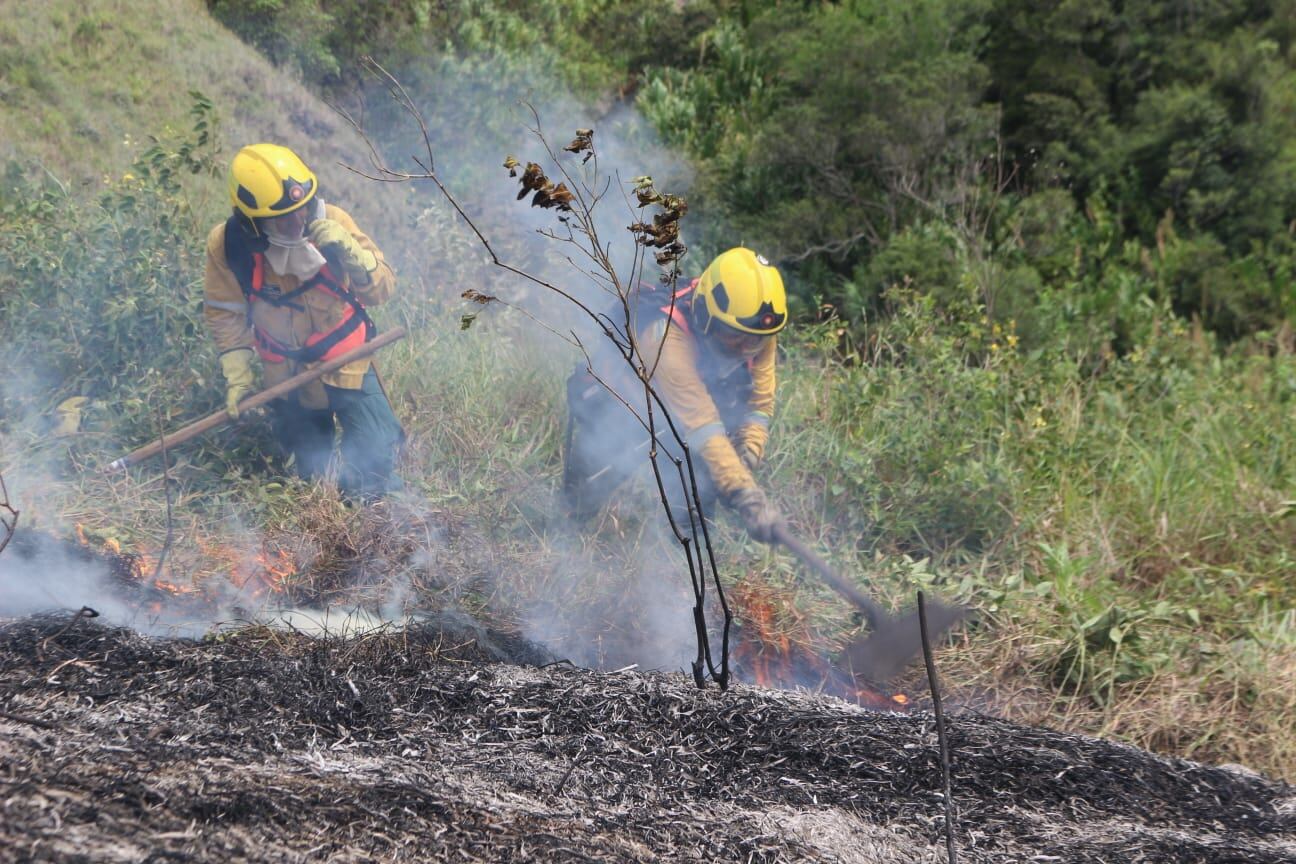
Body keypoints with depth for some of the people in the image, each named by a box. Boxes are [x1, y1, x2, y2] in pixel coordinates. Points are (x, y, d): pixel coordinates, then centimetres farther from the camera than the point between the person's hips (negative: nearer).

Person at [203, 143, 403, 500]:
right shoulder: (228, 245, -22)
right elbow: (224, 312, -7)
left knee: (374, 458, -7)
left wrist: (346, 250, -43)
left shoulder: (330, 223, -25)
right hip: (286, 374, 1)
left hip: (345, 363, -1)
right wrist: (237, 374, -12)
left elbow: (382, 289, -26)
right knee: (307, 470, 16)